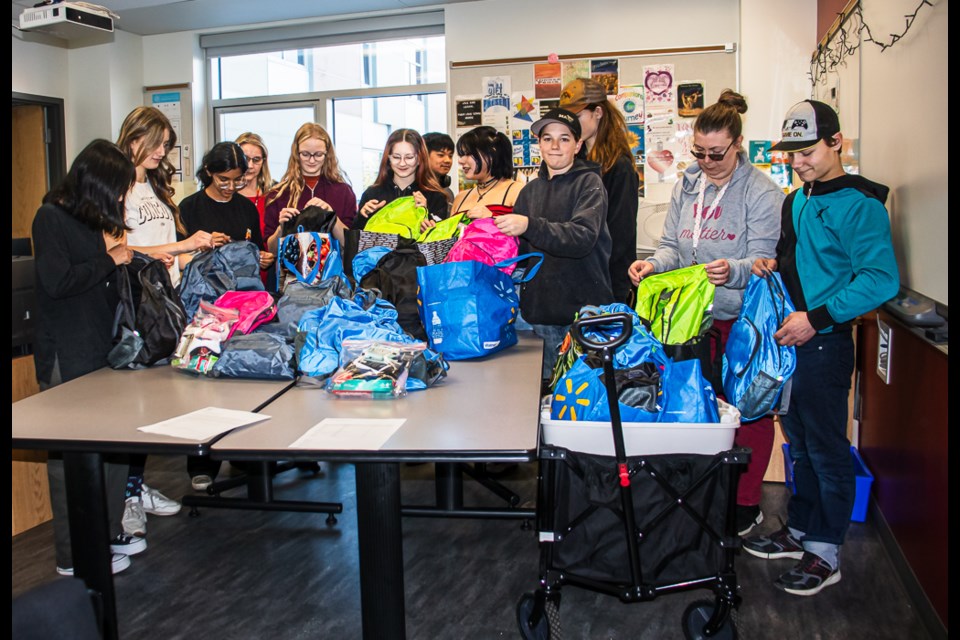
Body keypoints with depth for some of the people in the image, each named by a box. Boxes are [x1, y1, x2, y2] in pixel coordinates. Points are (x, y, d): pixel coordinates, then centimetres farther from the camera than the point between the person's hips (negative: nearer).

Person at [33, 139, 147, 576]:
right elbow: (58, 281, -20)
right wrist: (111, 260, -11)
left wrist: (128, 258, 6)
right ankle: (75, 555, 10)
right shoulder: (51, 217, -8)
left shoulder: (90, 220, 16)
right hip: (67, 358, -8)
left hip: (104, 349, 8)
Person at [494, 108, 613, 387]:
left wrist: (530, 226, -30)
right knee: (546, 387, 7)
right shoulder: (531, 190, 15)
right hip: (541, 311, 5)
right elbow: (518, 249, 19)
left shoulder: (589, 183, -2)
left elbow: (584, 236, -20)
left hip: (584, 310, -5)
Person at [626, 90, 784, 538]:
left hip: (744, 319, -5)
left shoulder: (761, 192, -9)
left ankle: (747, 503, 20)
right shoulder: (686, 187, 9)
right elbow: (672, 247, 10)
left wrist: (732, 271, -35)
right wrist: (652, 264, -12)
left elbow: (765, 259, -15)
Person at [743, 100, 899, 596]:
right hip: (789, 338, 8)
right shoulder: (796, 201, 12)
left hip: (824, 344, -8)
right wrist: (773, 264, 3)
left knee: (826, 448, 2)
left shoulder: (859, 204, -14)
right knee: (800, 442, 17)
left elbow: (880, 279, -23)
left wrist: (816, 318, -25)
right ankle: (799, 530, 32)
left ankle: (825, 554, 15)